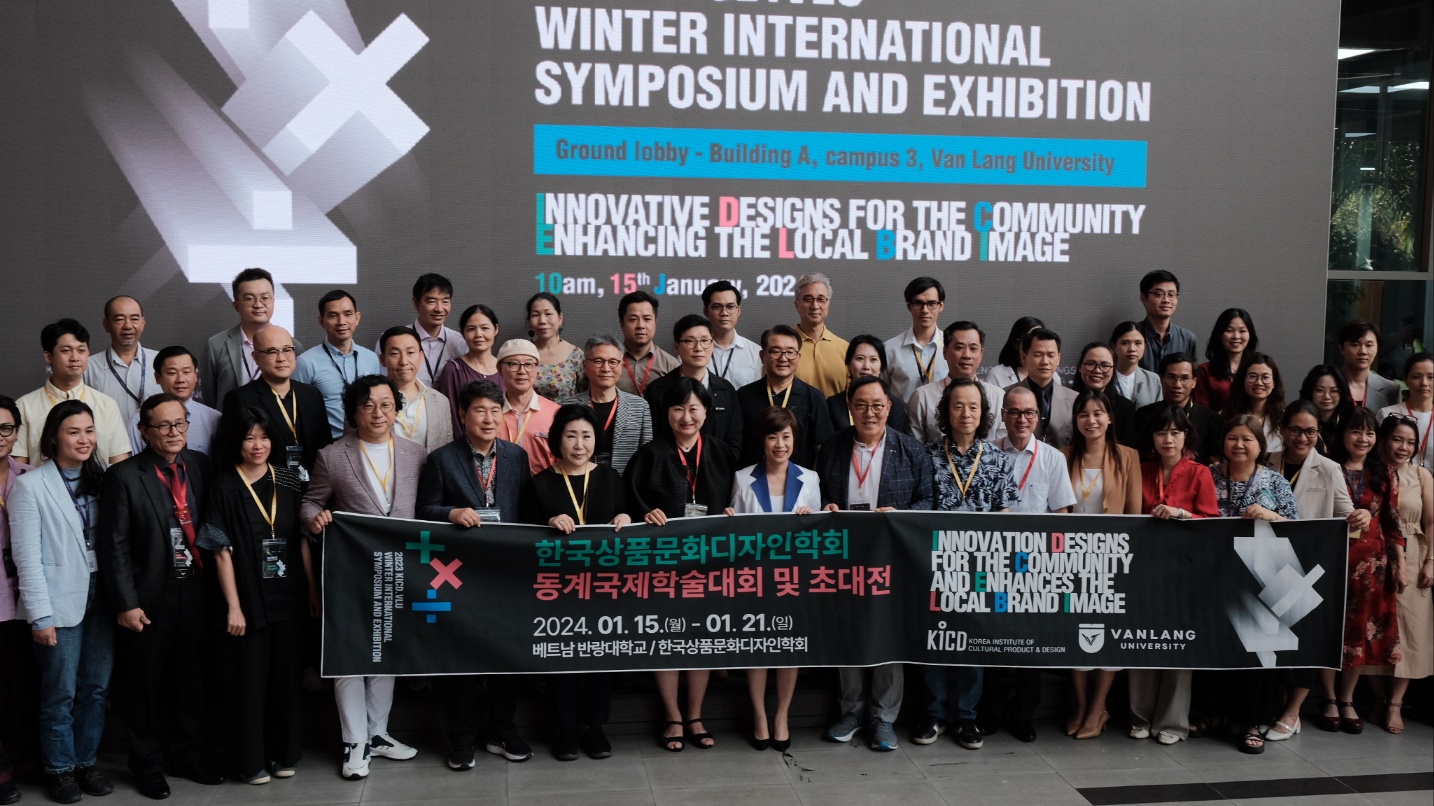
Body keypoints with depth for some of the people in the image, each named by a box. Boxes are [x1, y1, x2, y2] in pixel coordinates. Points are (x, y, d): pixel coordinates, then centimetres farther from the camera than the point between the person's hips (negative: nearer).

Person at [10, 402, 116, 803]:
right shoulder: (30, 486, -6)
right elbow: (27, 556, -9)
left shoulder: (101, 480, 8)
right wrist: (40, 615, -12)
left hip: (101, 599, 4)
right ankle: (60, 769, 20)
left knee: (96, 688, 9)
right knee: (60, 693, 5)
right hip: (60, 604, -4)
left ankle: (86, 762, 24)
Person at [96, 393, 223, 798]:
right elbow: (114, 546, -10)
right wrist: (126, 604, -13)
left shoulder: (200, 465, 3)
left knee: (190, 680, 15)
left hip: (194, 592, 4)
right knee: (146, 685, 10)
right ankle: (147, 764, 27)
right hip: (149, 598, -4)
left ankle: (188, 754, 32)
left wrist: (211, 584, 0)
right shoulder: (124, 476, -10)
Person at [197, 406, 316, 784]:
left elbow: (303, 538, 8)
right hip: (248, 600, -3)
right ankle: (250, 760, 17)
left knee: (287, 675, 10)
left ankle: (284, 753, 24)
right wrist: (233, 607, -10)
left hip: (288, 597, 3)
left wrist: (312, 589, 4)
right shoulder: (224, 487, -4)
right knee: (249, 679, 4)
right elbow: (221, 551, -7)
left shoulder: (288, 481, 5)